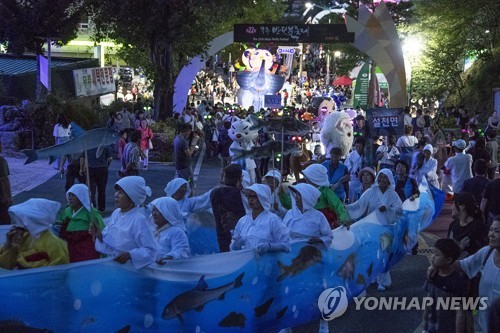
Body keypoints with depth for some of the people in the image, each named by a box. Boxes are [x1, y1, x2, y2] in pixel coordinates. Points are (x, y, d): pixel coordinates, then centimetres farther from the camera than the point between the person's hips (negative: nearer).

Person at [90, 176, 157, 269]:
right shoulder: (116, 213, 5)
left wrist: (129, 255, -26)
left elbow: (150, 250, -16)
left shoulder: (139, 220, -16)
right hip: (111, 263, 6)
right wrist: (99, 235, -3)